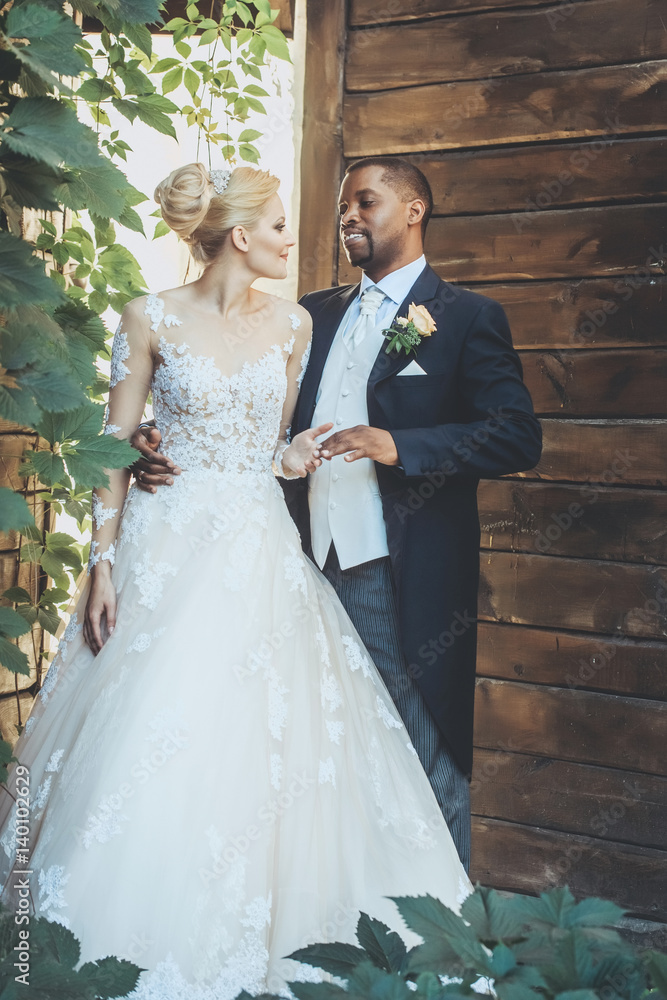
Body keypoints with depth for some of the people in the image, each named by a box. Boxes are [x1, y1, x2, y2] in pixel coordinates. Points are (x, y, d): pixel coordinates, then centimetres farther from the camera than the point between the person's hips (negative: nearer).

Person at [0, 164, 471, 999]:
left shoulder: (292, 323, 7)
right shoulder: (151, 319, -2)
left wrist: (299, 455, -6)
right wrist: (103, 564, -7)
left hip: (262, 556, 3)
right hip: (169, 550, -3)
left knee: (259, 749, 2)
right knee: (149, 748, -4)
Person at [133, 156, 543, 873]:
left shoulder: (466, 317, -1)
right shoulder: (312, 315, 15)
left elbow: (518, 436, -11)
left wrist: (398, 445, -22)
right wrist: (168, 443, -3)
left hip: (404, 581, -5)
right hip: (311, 570, 5)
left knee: (426, 765, 5)